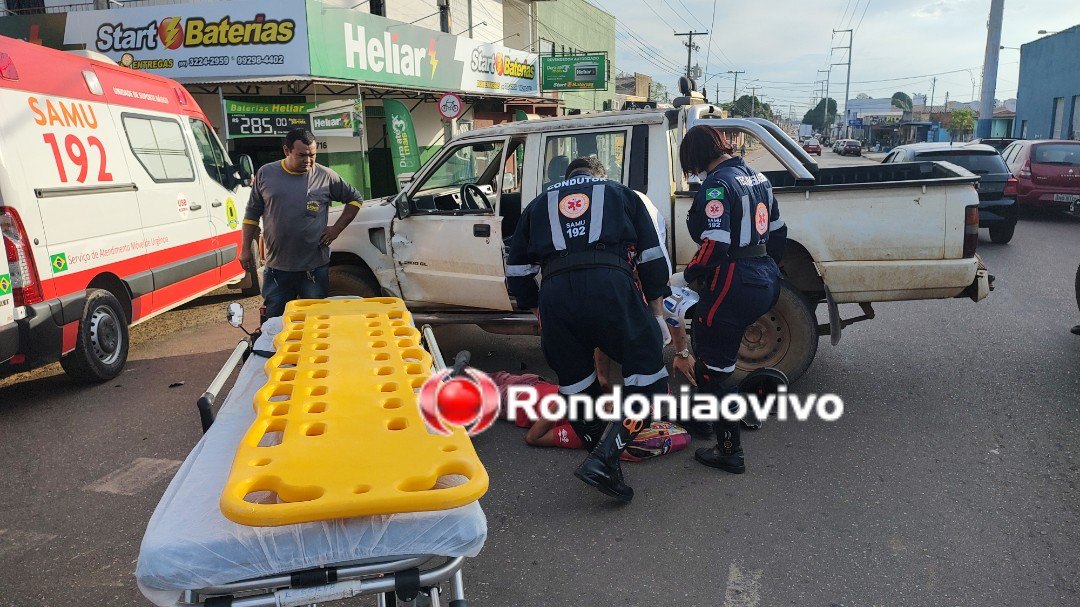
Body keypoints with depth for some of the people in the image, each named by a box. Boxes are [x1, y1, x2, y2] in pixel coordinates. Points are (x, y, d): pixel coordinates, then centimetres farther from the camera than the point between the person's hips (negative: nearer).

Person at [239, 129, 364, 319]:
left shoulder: (325, 176, 0)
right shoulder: (265, 173, 4)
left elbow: (355, 199, 11)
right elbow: (252, 213, 10)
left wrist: (337, 228, 2)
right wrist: (245, 248, 6)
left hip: (315, 267, -1)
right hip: (276, 266, 1)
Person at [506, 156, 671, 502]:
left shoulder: (539, 204, 31)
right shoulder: (621, 194, 27)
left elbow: (517, 269, 27)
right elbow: (652, 256, 17)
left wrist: (535, 307, 38)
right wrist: (656, 300, 23)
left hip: (555, 294, 3)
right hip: (610, 285, -2)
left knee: (575, 382, 17)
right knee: (647, 375, 7)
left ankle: (607, 470, 23)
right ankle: (604, 457, -8)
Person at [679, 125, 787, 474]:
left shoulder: (717, 185, -15)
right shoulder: (756, 177, 13)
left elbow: (715, 245, -24)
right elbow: (777, 231, 19)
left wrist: (689, 274, -7)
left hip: (734, 287, -10)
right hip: (766, 281, 10)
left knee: (712, 370, 1)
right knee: (716, 358, 26)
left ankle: (730, 453, 7)